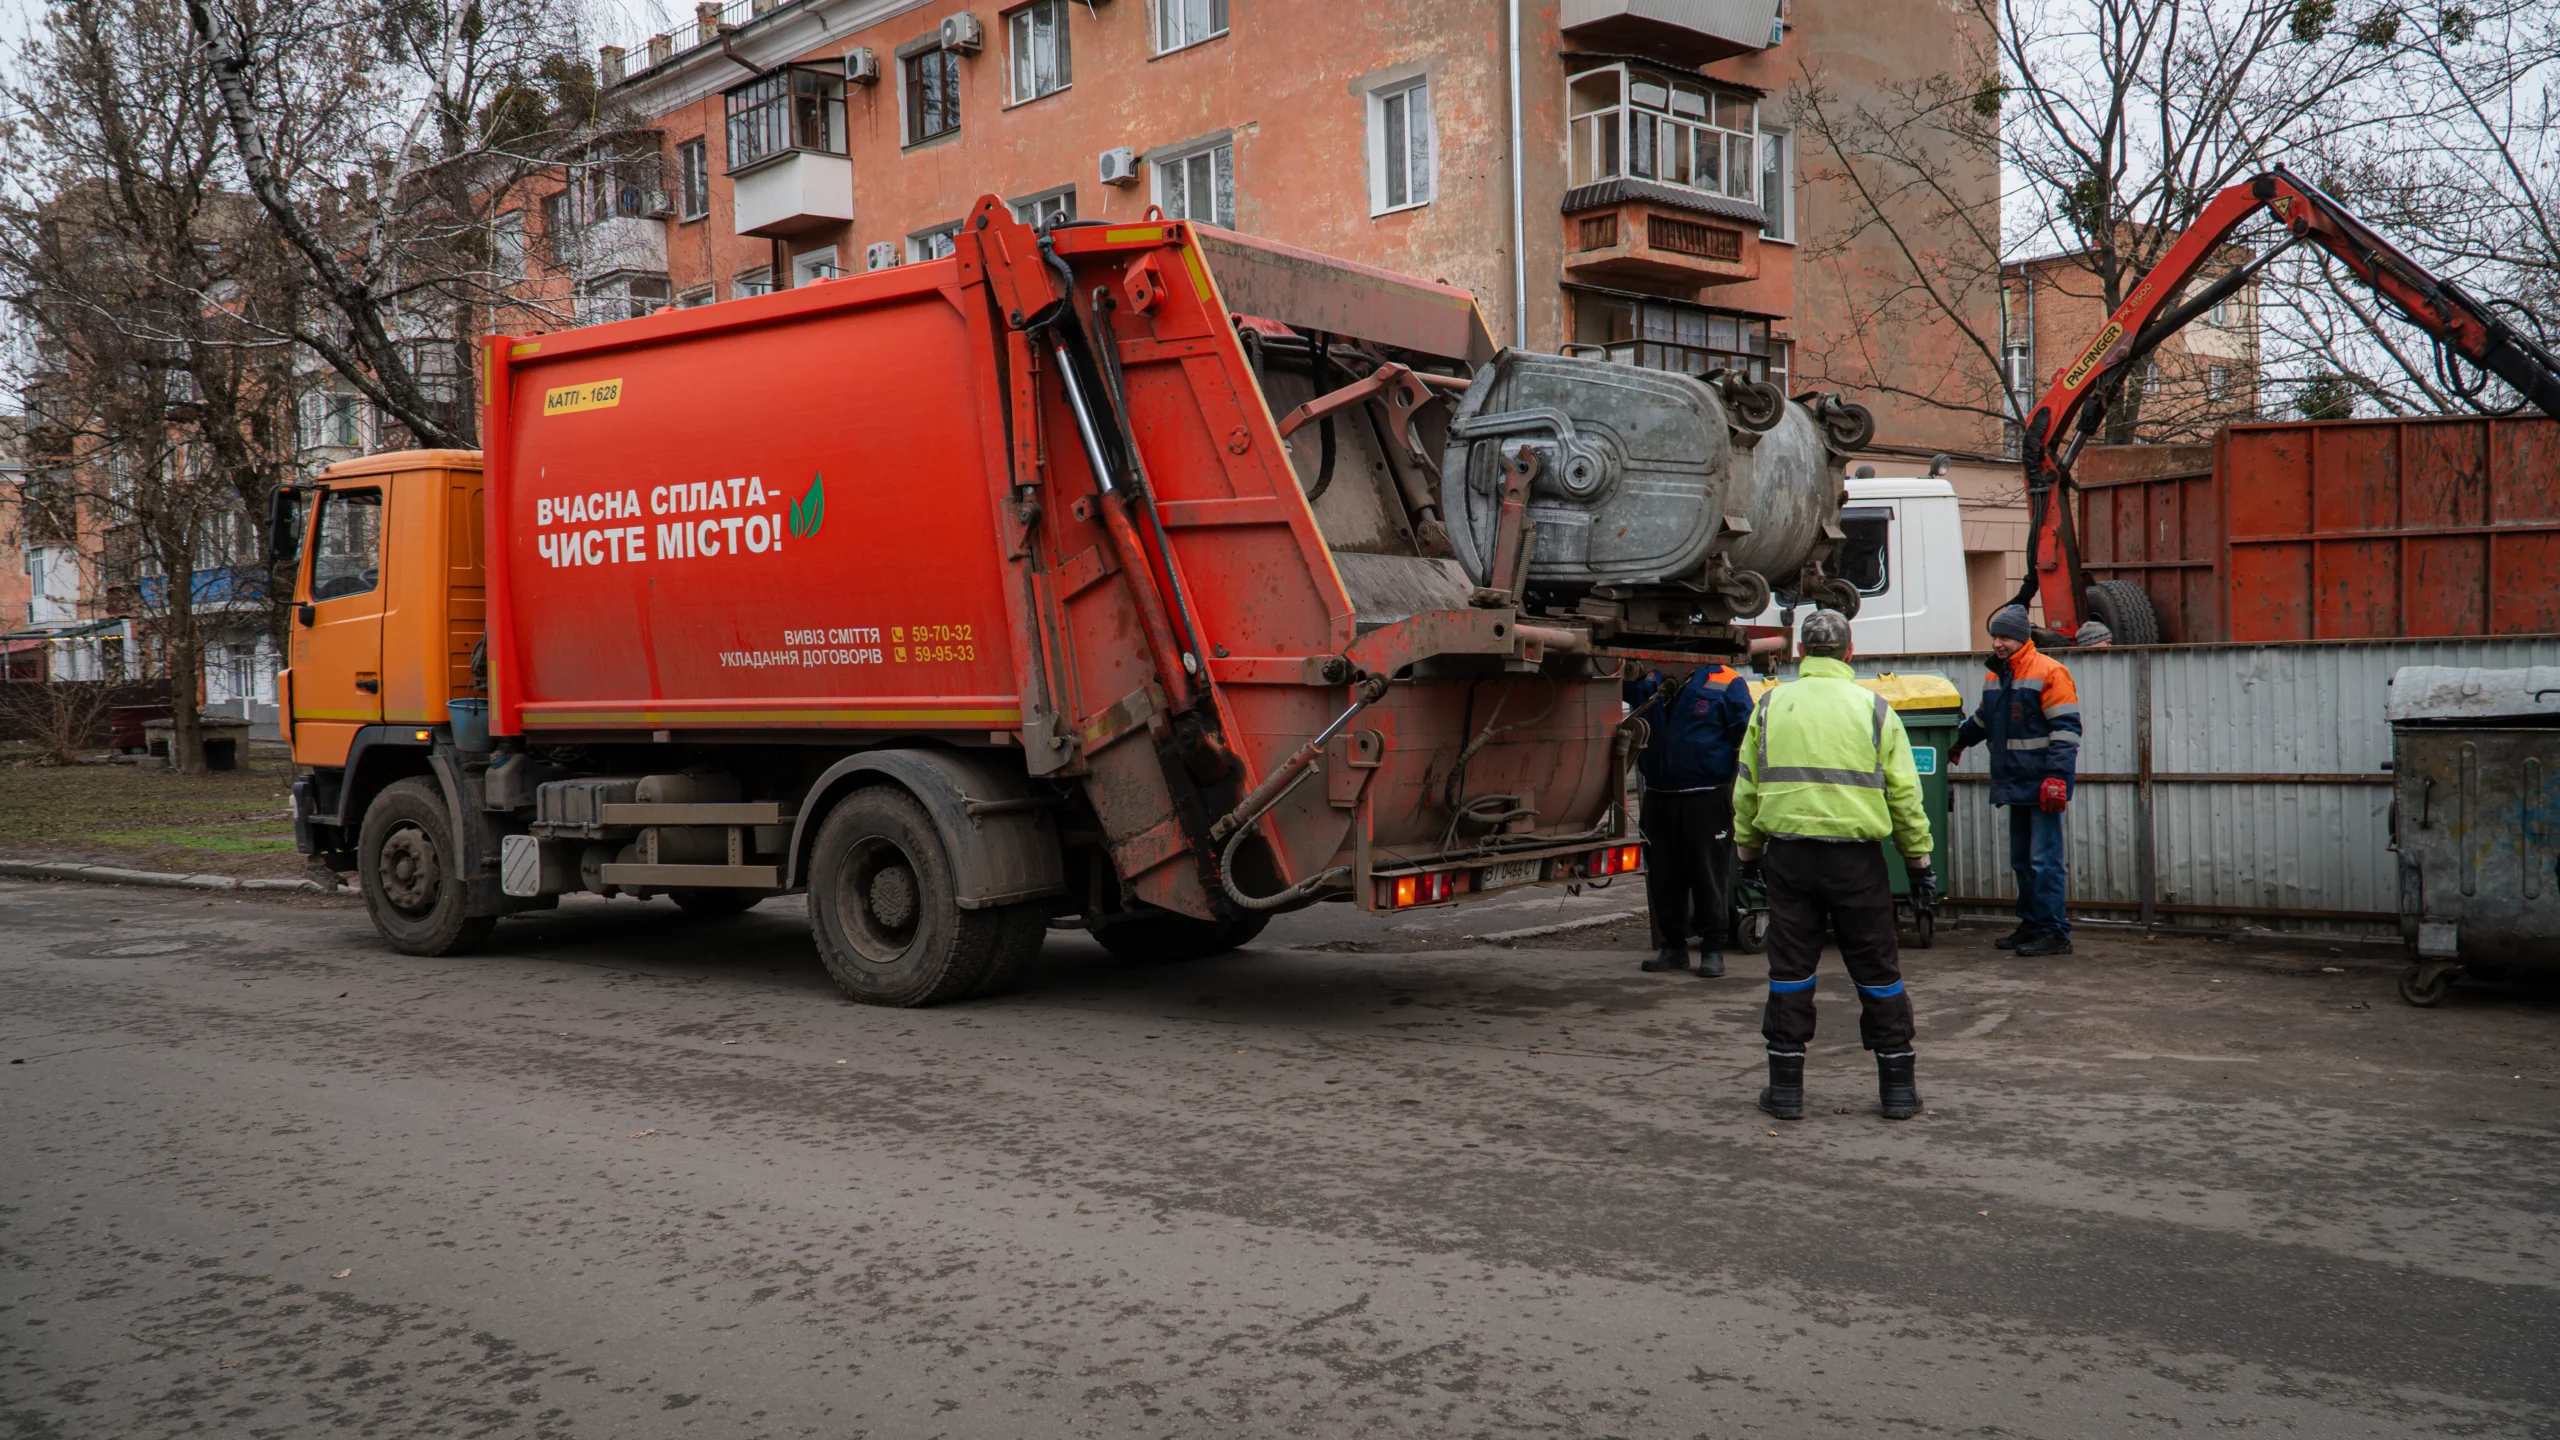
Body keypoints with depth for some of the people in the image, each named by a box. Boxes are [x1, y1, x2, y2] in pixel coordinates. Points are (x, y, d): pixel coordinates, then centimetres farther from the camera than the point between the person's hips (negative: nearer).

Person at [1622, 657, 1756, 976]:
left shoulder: (1726, 683, -4)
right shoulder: (1649, 681, 9)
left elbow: (1744, 739, -5)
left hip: (1706, 802, -5)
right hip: (1658, 800, 5)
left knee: (1709, 876, 1)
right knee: (1663, 877, 10)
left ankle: (1713, 949, 11)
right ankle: (1672, 946, 20)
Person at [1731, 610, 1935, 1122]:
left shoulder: (1770, 706, 6)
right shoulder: (1873, 708, 1)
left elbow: (1746, 789, 9)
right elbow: (1904, 794, 1)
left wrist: (1748, 852, 20)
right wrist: (1919, 860, 9)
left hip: (1788, 854, 1)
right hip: (1856, 856, -1)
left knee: (1789, 969, 8)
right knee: (1878, 969, 8)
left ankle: (1786, 1087, 10)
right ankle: (1898, 1088, 14)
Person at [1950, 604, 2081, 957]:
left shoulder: (2048, 673, -10)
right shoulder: (1994, 675, 15)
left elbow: (2066, 729, -14)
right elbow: (1984, 719, 34)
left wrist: (2056, 776, -20)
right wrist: (1958, 741, 40)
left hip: (2043, 783, -8)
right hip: (2016, 783, 8)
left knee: (2044, 859, -9)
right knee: (2021, 859, 13)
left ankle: (2054, 933, -5)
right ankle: (2031, 926, 22)